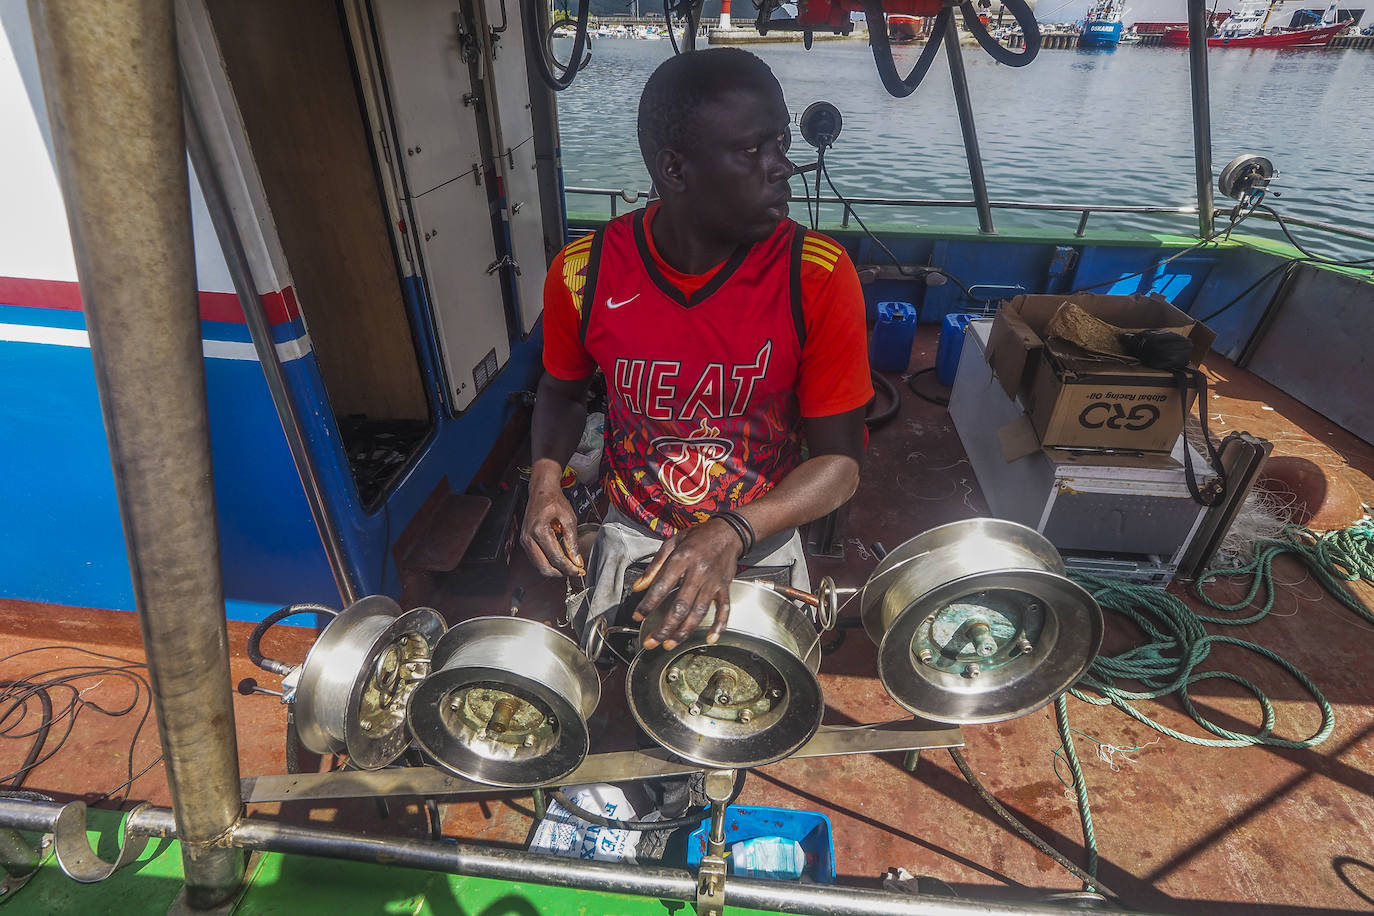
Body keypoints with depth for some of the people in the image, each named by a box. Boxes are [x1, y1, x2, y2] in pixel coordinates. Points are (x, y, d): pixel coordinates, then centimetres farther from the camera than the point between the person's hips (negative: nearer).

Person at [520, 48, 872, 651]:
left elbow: (839, 460, -16)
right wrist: (546, 477, -15)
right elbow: (563, 391, 4)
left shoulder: (818, 277, -21)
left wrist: (733, 533, -32)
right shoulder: (584, 273, -16)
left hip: (764, 543, 0)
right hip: (633, 535, 1)